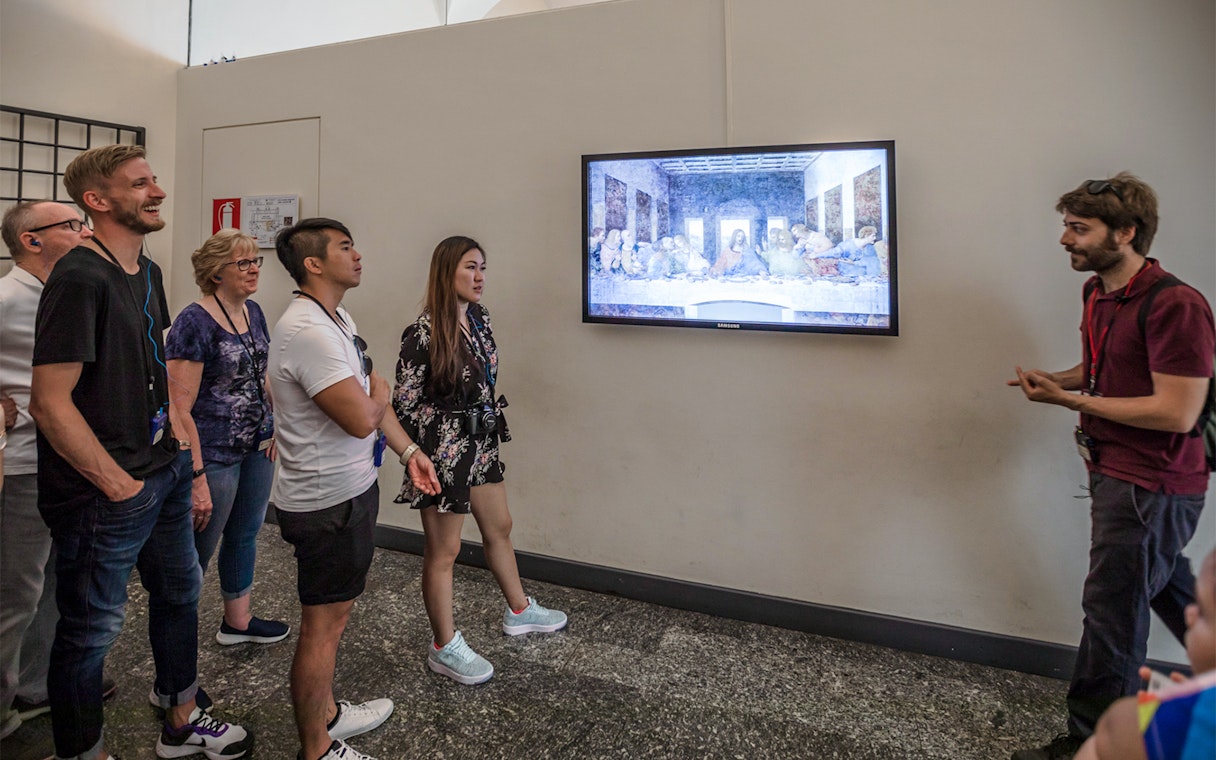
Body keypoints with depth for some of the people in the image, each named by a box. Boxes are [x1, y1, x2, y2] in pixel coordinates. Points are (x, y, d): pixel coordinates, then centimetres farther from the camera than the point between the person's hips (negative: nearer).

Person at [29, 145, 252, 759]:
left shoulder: (147, 271, 8)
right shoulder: (80, 278, -20)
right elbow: (50, 403, -23)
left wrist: (171, 449, 14)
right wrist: (118, 483, -16)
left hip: (163, 471, 9)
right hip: (103, 496, -9)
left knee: (180, 592, 21)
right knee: (92, 629, 8)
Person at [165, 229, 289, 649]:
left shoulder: (253, 312, 6)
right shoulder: (194, 323, -18)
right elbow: (179, 409, -20)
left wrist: (277, 426, 8)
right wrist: (197, 477, -22)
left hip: (257, 448, 8)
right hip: (214, 455, -8)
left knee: (245, 535, 20)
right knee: (199, 548, 7)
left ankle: (237, 621, 38)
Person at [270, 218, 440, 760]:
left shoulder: (336, 319, 10)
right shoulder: (307, 330, -24)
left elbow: (372, 399, 15)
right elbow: (361, 418, -28)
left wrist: (408, 451, 10)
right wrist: (379, 392, -6)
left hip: (349, 489, 10)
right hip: (328, 502, -10)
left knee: (333, 611, 23)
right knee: (323, 624, 4)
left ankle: (326, 713, 41)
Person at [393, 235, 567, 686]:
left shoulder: (479, 318, 4)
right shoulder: (423, 333, -20)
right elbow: (404, 403, -16)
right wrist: (418, 462, -13)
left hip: (481, 444, 8)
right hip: (443, 452, -8)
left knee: (499, 528, 22)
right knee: (443, 551, 5)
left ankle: (518, 611, 43)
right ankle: (444, 648, 22)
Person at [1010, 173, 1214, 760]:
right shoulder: (1099, 293, 7)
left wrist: (1069, 400, -21)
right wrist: (1056, 379, 1)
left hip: (1150, 486, -9)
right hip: (1115, 470, 10)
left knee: (1111, 612, 0)